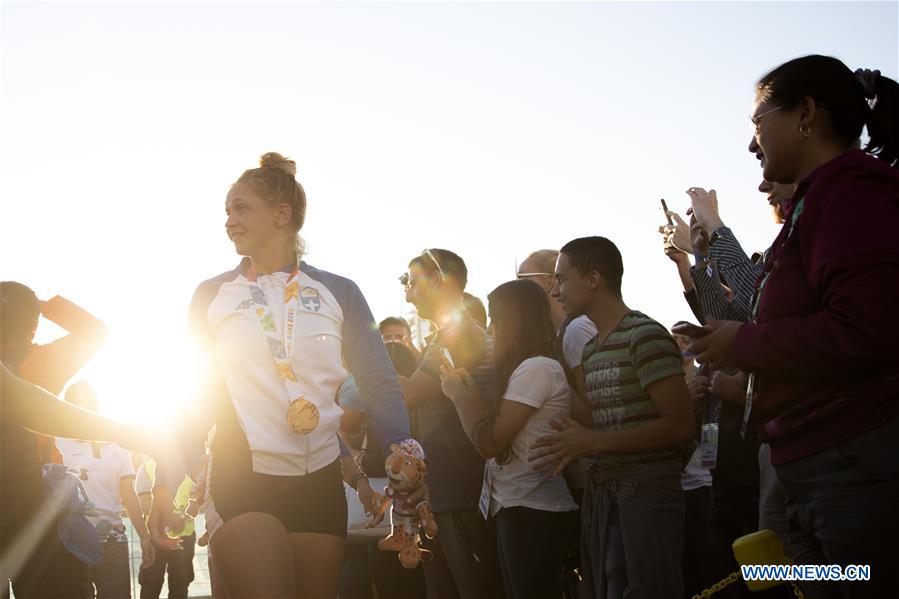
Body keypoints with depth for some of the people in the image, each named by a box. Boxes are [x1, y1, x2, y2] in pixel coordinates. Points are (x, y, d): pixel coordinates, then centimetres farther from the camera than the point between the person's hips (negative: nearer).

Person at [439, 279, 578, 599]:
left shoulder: (536, 368, -15)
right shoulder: (531, 367, 16)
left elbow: (489, 443, -17)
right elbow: (497, 432, 11)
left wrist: (459, 393, -4)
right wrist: (468, 388, 7)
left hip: (532, 512, -10)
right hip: (517, 507, 10)